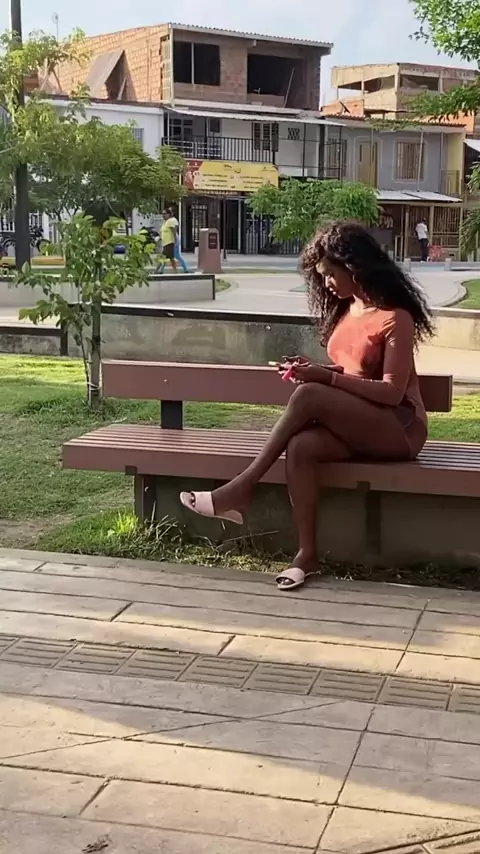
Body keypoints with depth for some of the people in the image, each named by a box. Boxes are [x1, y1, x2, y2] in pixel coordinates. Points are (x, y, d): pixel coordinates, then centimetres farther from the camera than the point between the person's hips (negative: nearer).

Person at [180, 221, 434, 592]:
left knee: (308, 396, -31)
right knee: (301, 445, -28)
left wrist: (325, 378, -23)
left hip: (399, 427, -7)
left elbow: (392, 392, -18)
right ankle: (307, 553, -29)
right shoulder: (345, 309, 14)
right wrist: (315, 370, -1)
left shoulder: (395, 317, -12)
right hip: (355, 423, 7)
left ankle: (242, 488, -23)